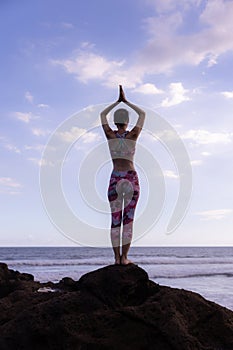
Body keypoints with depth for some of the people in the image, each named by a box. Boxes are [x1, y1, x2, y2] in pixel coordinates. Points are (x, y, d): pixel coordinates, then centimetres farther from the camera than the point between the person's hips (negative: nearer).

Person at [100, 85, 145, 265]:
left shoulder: (110, 135, 0)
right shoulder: (133, 135, -4)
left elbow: (102, 114, 18)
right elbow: (142, 114, 12)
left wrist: (118, 101, 23)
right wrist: (126, 101, 17)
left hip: (115, 179, 2)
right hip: (131, 179, -1)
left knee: (115, 219, 4)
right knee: (128, 219, 0)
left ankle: (117, 257, 3)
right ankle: (124, 257, -2)